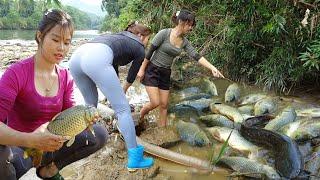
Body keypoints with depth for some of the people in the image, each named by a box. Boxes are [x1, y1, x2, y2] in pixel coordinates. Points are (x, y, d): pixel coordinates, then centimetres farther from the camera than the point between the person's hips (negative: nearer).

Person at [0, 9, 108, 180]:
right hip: (18, 148, -5)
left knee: (99, 134, -8)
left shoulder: (66, 77, -1)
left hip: (52, 145, 5)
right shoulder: (17, 72, -18)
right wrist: (31, 140, -42)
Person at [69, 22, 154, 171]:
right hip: (97, 59, -7)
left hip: (76, 55, 8)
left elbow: (113, 67, 45)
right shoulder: (140, 49, 21)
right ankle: (134, 159, 5)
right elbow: (131, 77, 30)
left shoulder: (119, 37, 40)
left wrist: (113, 90, 53)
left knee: (91, 104, 27)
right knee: (123, 109, 1)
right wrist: (122, 91, 50)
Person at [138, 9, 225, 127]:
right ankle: (140, 117, 21)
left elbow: (197, 56, -5)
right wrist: (142, 69, -11)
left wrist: (212, 68, -16)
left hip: (165, 73, 6)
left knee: (164, 105, 8)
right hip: (152, 70, -6)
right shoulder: (164, 34, -17)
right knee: (155, 103, -10)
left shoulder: (184, 42, 0)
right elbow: (149, 52, -13)